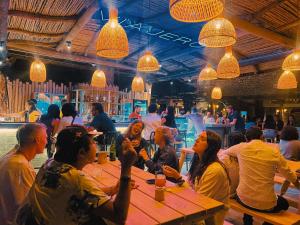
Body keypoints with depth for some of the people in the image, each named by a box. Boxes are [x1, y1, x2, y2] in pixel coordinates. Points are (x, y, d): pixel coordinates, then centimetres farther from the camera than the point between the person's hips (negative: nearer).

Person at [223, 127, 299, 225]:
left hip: (243, 199, 2)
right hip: (266, 203, -1)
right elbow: (287, 172, 9)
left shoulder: (241, 148, -4)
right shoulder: (274, 150, -6)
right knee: (284, 203, 33)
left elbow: (224, 152, 17)